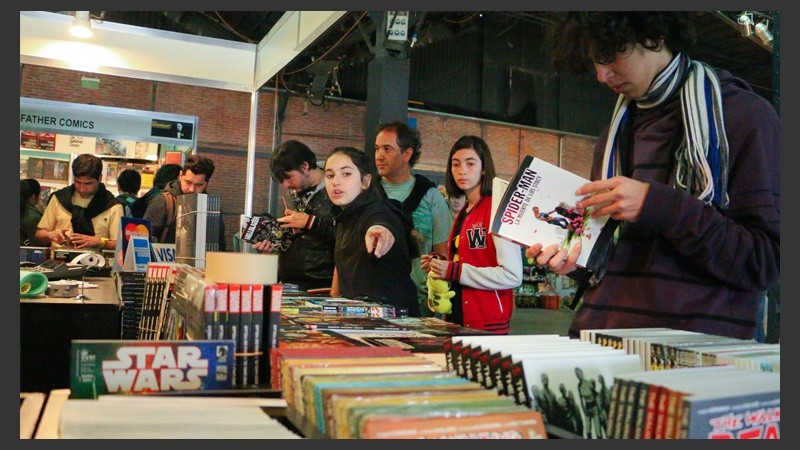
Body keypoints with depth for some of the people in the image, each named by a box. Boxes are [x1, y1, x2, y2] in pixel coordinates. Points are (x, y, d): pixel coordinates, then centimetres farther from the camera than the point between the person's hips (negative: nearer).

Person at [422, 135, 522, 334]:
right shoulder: (463, 214, 12)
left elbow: (512, 276, -19)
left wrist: (454, 271, -18)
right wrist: (439, 268, 3)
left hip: (487, 325, -7)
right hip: (457, 320, 7)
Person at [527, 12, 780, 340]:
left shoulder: (743, 114, -1)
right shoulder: (615, 132, 17)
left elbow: (767, 260, -8)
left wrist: (659, 206, -15)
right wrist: (575, 264, 2)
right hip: (600, 338, 4)